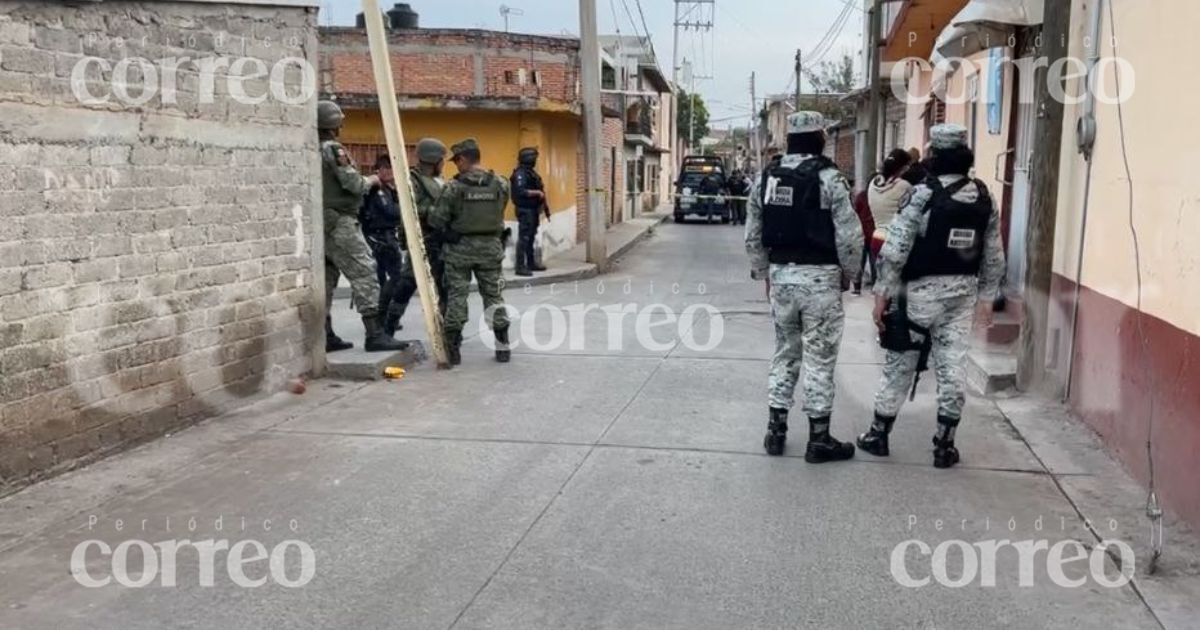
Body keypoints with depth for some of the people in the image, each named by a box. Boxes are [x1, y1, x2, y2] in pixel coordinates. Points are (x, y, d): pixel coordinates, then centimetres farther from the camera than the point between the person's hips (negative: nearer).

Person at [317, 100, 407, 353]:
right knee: (363, 273, -9)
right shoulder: (333, 150, -12)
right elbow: (354, 184, -15)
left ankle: (325, 336, 15)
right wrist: (371, 180, 4)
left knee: (326, 277, 12)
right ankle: (374, 334, -14)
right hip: (339, 222, -9)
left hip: (318, 223, 9)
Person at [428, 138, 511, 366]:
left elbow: (438, 220, -11)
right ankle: (503, 346, 13)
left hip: (460, 247, -3)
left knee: (456, 295, 5)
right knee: (493, 294, 11)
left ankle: (452, 349, 6)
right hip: (490, 245, 3)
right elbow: (498, 213, 4)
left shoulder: (454, 186, -12)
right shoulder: (500, 184, -3)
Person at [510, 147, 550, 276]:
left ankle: (531, 263, 23)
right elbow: (521, 192, -26)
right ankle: (520, 267, -9)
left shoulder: (531, 172, 15)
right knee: (524, 238, -10)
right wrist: (537, 193, -19)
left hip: (533, 210, 10)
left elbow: (537, 189, 19)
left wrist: (544, 206, 13)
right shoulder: (520, 174, -15)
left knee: (531, 237, 15)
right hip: (525, 210, -10)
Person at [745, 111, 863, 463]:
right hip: (819, 277, -5)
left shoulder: (767, 178, 6)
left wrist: (764, 274, 18)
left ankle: (776, 430, 19)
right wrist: (848, 274, 2)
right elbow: (849, 235, -13)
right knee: (819, 358, 2)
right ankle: (819, 438, 10)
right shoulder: (828, 177, -11)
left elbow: (753, 236, 9)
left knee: (785, 353, 16)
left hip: (780, 274, 5)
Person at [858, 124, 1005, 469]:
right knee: (952, 366, 7)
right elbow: (994, 256, 8)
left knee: (900, 364, 8)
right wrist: (987, 296, 17)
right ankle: (944, 444, 13)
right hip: (963, 291, 4)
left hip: (922, 289, -4)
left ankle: (879, 433, 19)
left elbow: (895, 248, -15)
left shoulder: (924, 193, -12)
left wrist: (882, 292, -9)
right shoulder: (984, 198, 4)